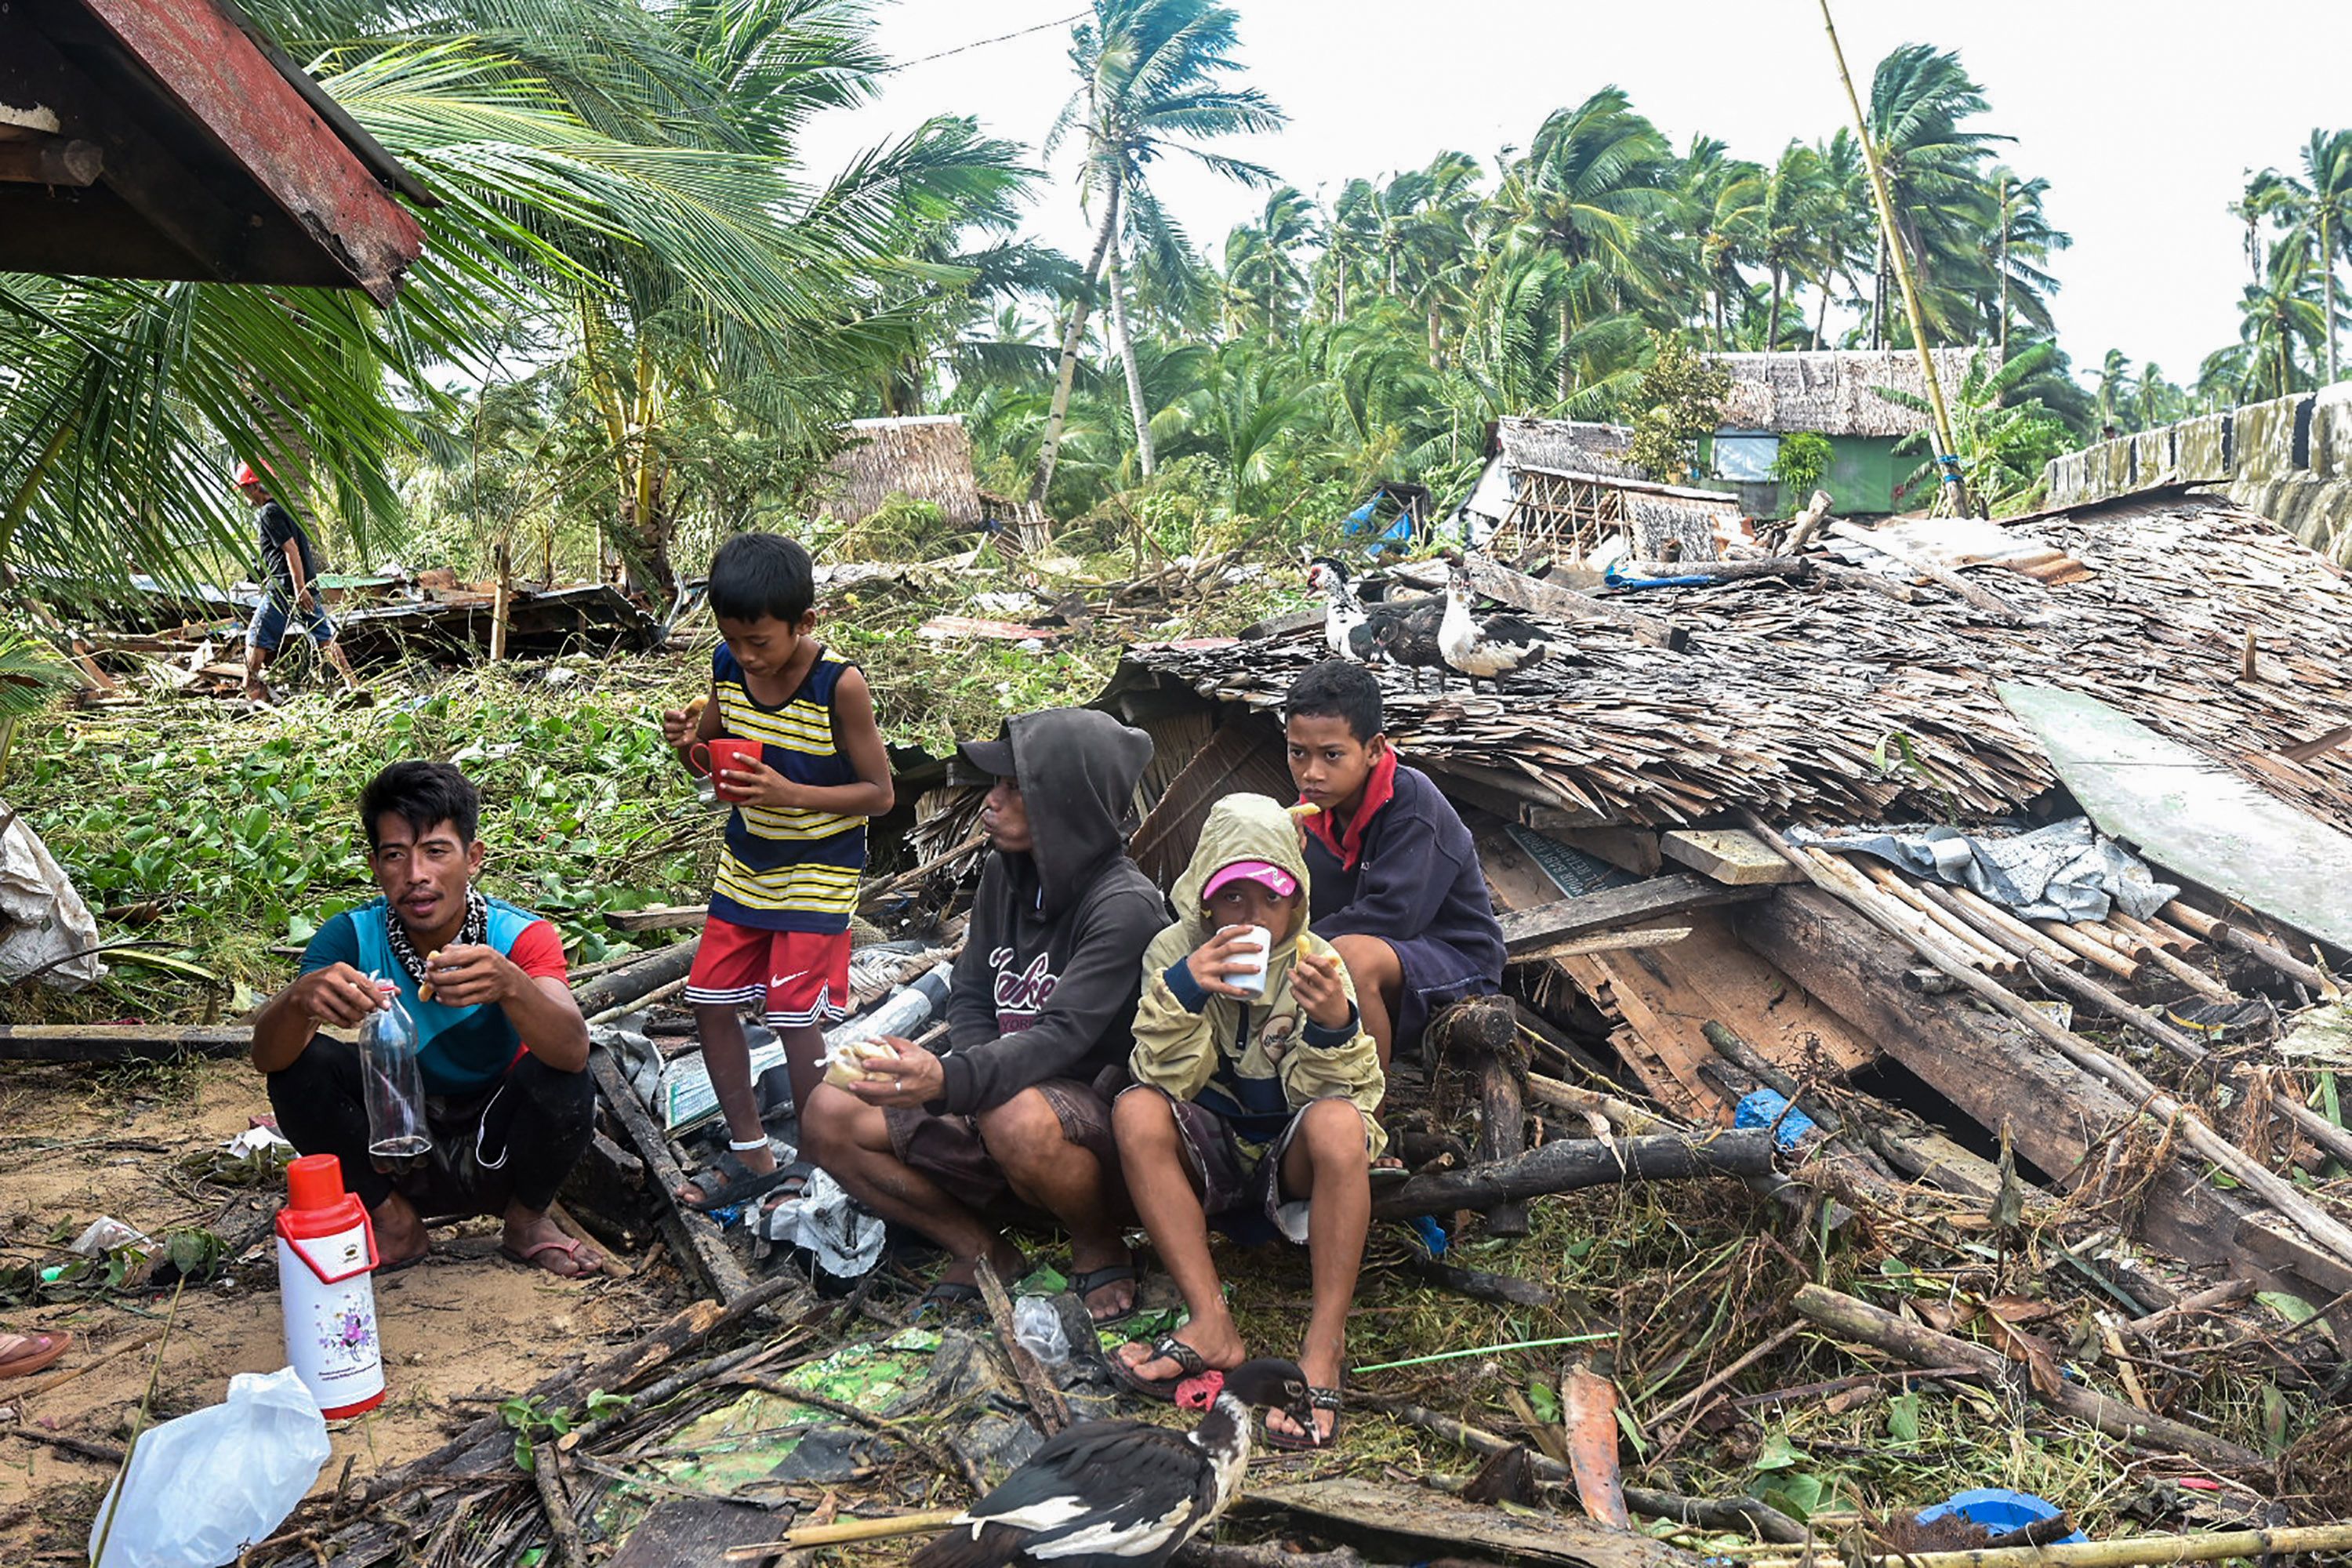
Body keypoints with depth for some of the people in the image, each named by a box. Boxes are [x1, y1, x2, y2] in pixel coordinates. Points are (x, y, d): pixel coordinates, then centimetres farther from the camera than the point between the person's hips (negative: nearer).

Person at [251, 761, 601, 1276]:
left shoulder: (520, 938, -21)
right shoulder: (352, 937, -15)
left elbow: (574, 1051, -38)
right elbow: (266, 1056, -25)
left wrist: (509, 985, -58)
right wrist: (302, 997, -48)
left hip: (497, 1151, -2)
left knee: (563, 1081, -30)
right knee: (302, 1063, -20)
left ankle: (526, 1221, 1)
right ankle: (393, 1223, 2)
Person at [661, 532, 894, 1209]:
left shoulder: (839, 686, -22)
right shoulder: (728, 667, -5)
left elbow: (879, 792, -16)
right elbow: (710, 757, 9)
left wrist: (788, 793, -29)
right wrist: (688, 742, -15)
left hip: (818, 872, -6)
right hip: (744, 864, 6)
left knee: (793, 1017, -6)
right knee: (710, 1001, 7)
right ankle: (749, 1154, 23)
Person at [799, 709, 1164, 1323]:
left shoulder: (1124, 906, -20)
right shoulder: (1005, 874, 4)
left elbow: (1062, 1037, -30)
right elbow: (969, 997, 7)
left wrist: (951, 1081, -46)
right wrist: (969, 1079, -14)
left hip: (1104, 1120, -7)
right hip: (996, 1107, 7)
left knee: (1020, 1119, -41)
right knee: (829, 1118, -9)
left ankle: (1100, 1250, -8)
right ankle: (983, 1254, 3)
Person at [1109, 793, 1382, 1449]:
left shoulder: (1315, 963, -8)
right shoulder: (1175, 951, -7)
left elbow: (1337, 1096, -15)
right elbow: (1167, 1078, -16)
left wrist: (1335, 1025, -35)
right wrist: (1183, 989, -32)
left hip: (1291, 1159, -1)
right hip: (1211, 1156, 1)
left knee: (1338, 1123, -33)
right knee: (1137, 1109, -28)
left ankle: (1325, 1345, -26)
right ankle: (1213, 1326, -25)